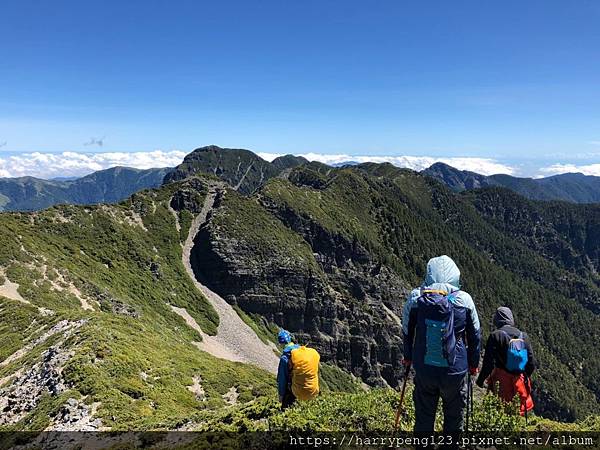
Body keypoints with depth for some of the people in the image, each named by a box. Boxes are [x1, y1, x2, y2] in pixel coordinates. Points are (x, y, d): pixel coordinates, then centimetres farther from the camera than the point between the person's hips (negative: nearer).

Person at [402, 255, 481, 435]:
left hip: (423, 370, 1)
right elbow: (474, 335, 3)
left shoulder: (415, 297, -7)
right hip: (455, 371, 0)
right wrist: (474, 363, 18)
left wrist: (408, 357, 21)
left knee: (423, 419, 16)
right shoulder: (464, 299, -8)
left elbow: (407, 331, 5)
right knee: (454, 419, 18)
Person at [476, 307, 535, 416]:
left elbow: (489, 361, -12)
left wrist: (481, 379, -1)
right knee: (523, 406, 17)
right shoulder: (523, 335, 4)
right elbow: (531, 360, 9)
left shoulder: (496, 336, -11)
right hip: (520, 378, 4)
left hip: (503, 379, -4)